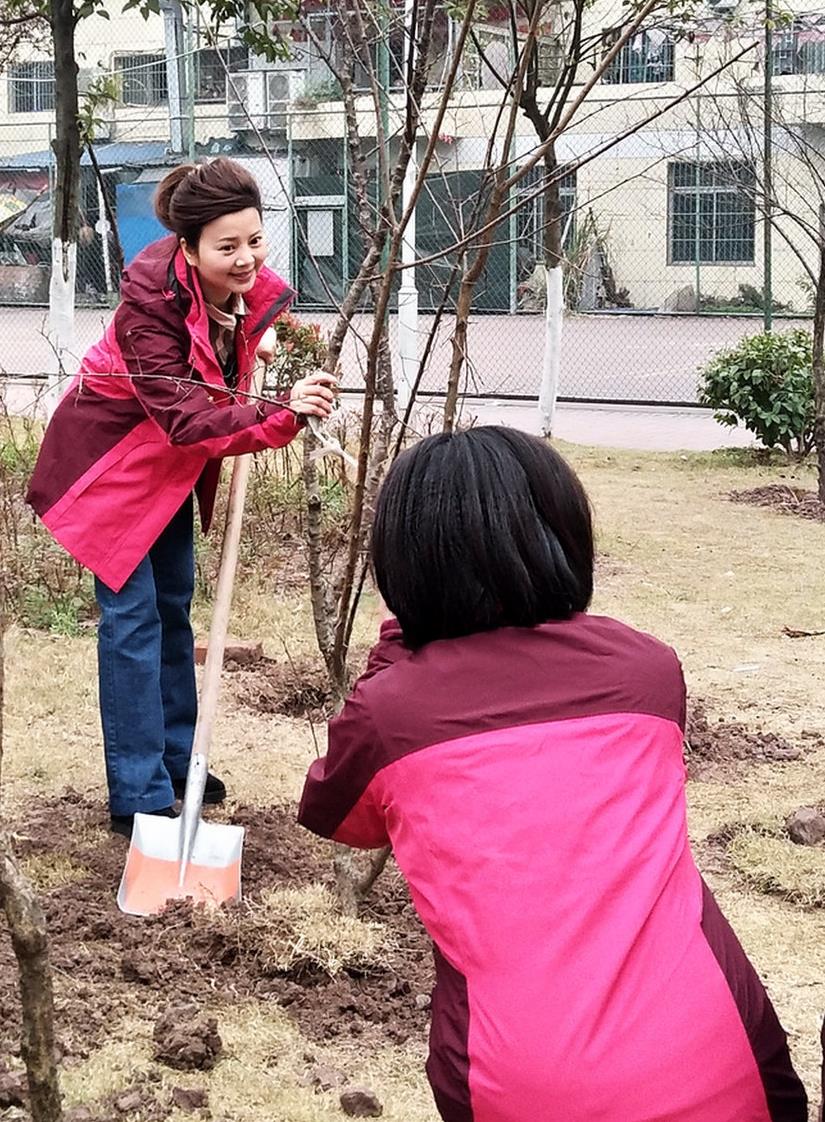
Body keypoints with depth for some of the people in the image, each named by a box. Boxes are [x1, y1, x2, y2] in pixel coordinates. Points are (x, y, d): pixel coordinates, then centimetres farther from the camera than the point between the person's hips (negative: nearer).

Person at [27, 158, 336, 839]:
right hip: (113, 457, -8)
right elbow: (188, 423, -38)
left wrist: (255, 337, -7)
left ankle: (175, 760, 32)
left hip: (172, 461, 8)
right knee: (133, 614, -8)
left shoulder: (243, 284, -14)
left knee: (173, 604, 17)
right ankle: (139, 799, -2)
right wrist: (281, 413, -49)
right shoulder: (152, 299, -34)